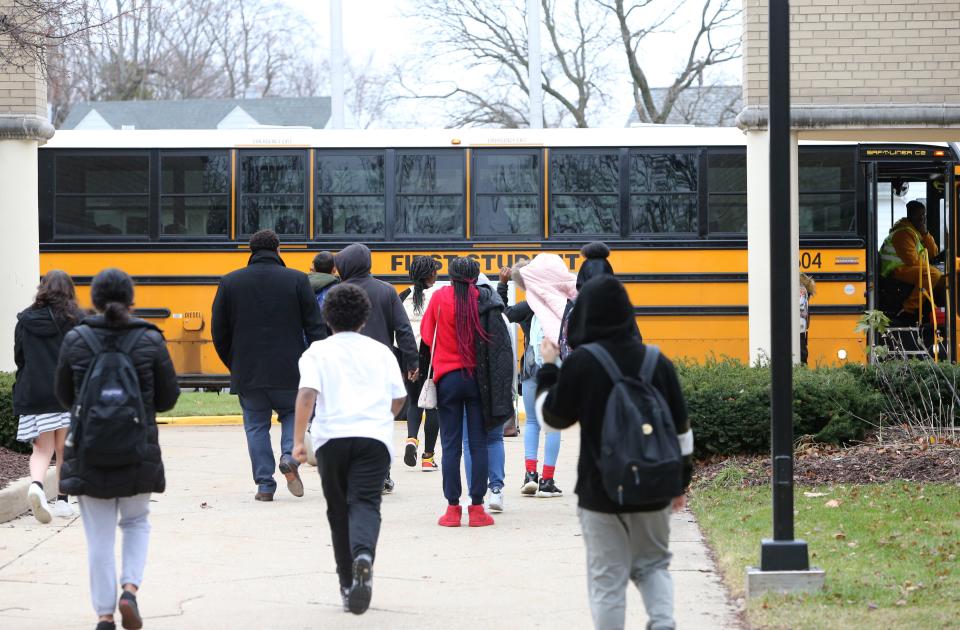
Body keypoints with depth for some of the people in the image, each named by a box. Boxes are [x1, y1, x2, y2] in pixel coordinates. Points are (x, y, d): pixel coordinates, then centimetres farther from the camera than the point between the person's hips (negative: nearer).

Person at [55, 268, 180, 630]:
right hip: (139, 451, 0)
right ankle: (130, 588, 1)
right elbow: (168, 398, -1)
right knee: (136, 523, 21)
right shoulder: (150, 341, -7)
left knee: (99, 535, 8)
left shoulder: (75, 341, -5)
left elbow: (64, 396, 5)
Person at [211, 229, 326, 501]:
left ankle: (265, 484, 6)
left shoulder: (230, 282, 2)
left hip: (247, 373, 1)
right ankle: (290, 455, -7)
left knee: (256, 425, 11)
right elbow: (315, 328, -3)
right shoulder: (296, 280, -2)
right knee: (293, 413, 20)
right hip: (289, 371, -1)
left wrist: (234, 365, 18)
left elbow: (219, 332, 5)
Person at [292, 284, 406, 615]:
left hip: (332, 437, 0)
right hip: (375, 436, 0)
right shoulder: (381, 352, 14)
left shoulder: (318, 352, 7)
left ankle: (348, 584, 18)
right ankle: (363, 555, -41)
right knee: (365, 503, -9)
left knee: (339, 510, 14)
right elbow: (398, 400, 16)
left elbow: (307, 394, -8)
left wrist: (298, 439, -8)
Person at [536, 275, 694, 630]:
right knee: (652, 564, 18)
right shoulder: (656, 361, -1)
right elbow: (680, 427, 5)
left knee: (607, 578, 4)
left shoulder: (580, 364, -12)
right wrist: (681, 481, 16)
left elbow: (554, 417, 2)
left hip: (600, 490, -3)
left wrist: (548, 369, 14)